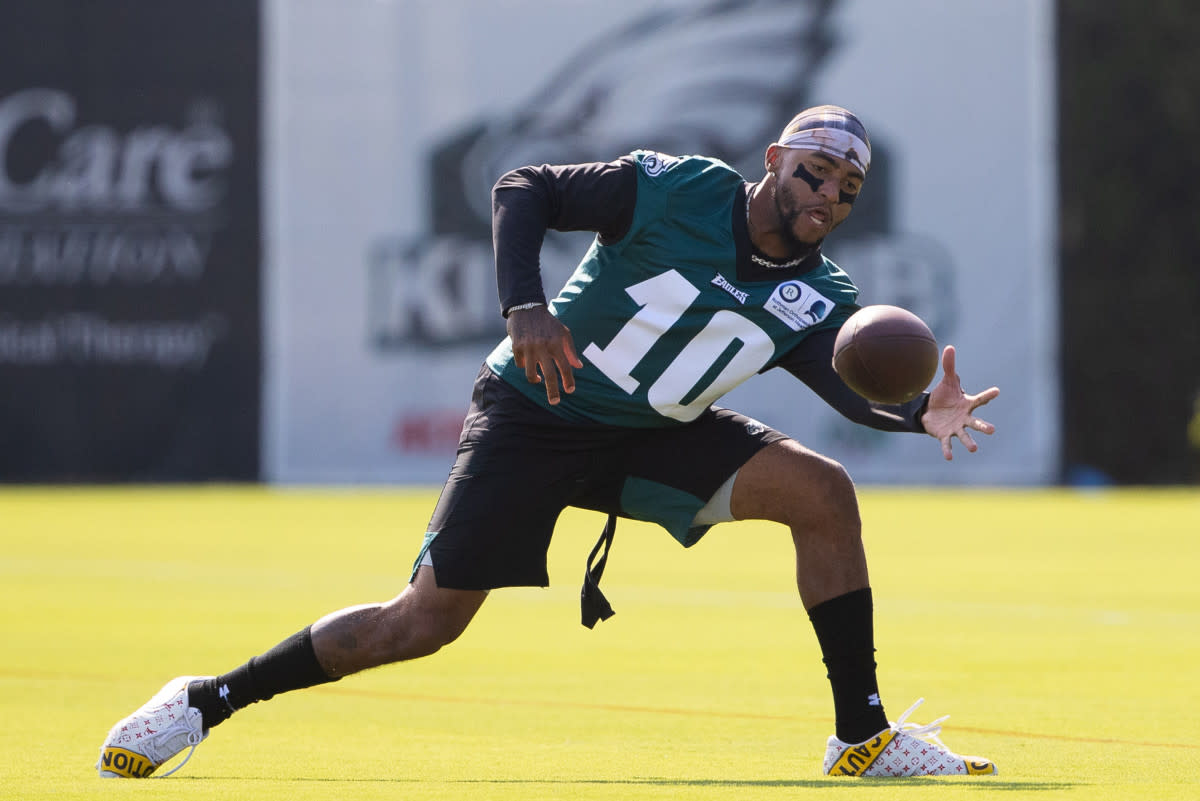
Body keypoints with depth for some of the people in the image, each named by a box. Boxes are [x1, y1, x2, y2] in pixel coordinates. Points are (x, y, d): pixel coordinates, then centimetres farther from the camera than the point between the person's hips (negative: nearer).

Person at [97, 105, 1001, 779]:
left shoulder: (819, 301, -7)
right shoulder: (678, 189, -18)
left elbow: (860, 392, -23)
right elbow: (523, 189, -13)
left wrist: (924, 413, -45)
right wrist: (525, 309, -27)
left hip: (655, 434, 4)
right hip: (535, 416, -4)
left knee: (821, 490, -16)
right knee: (425, 623, -12)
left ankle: (862, 737, -8)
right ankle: (206, 702, 5)